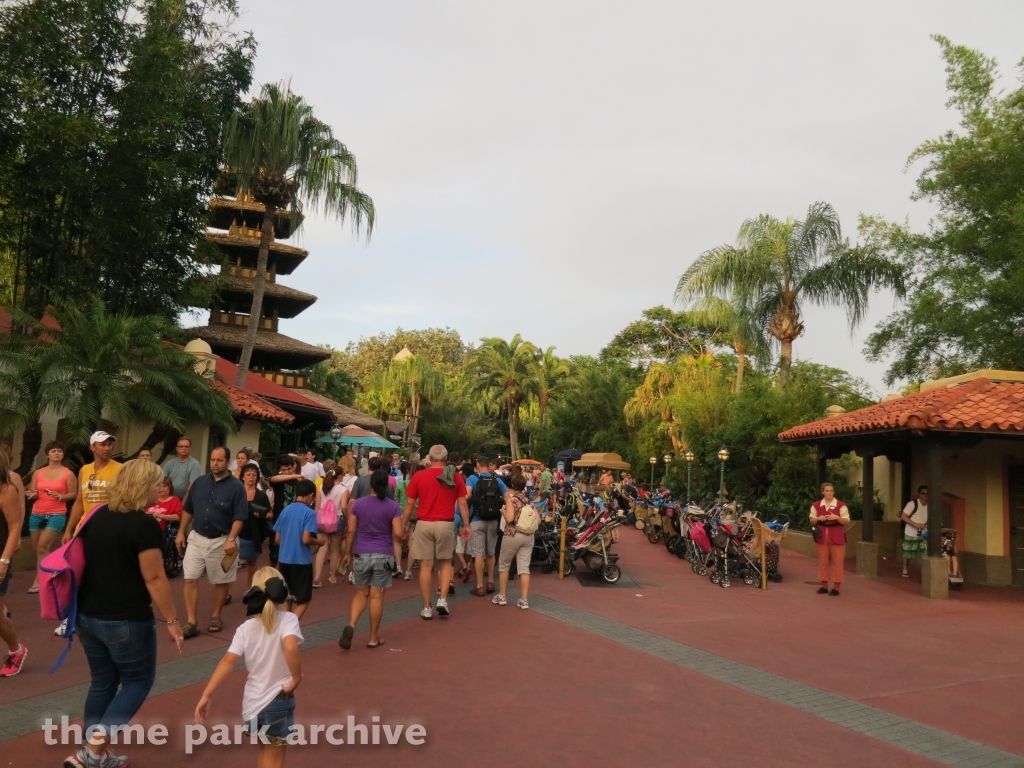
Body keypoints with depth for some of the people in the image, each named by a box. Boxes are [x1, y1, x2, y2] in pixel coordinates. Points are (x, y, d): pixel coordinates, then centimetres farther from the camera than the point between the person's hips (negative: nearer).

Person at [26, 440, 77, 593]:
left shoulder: (68, 473, -1)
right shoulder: (38, 473, 9)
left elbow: (73, 494, -1)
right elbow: (31, 493, 13)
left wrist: (60, 497, -18)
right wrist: (33, 494, -9)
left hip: (56, 515, -5)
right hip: (36, 514, 5)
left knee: (43, 547, -15)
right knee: (37, 548, 8)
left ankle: (39, 581, -9)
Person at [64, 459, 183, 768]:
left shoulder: (97, 516, 7)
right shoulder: (144, 525, -17)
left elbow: (84, 562, 16)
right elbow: (154, 578, -18)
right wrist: (171, 620, -11)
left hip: (88, 615, 7)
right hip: (126, 621, -7)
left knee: (101, 682, 19)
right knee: (138, 681, 10)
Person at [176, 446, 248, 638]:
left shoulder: (236, 486, -11)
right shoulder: (199, 482, 2)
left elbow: (239, 517, -14)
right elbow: (188, 510, 11)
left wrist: (231, 539, -23)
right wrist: (181, 533, 7)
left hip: (222, 541, -3)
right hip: (196, 538, 3)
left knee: (221, 581, 10)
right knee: (190, 579, -3)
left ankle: (215, 617, 27)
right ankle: (191, 623, 3)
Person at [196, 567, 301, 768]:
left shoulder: (245, 628, -1)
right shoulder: (287, 619, -13)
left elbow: (228, 661, -9)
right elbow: (291, 647, -32)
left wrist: (207, 695, -7)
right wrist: (296, 679, -20)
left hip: (252, 704, 5)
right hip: (278, 701, -4)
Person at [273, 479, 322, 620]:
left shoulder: (285, 510, 5)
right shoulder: (309, 513, -12)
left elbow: (278, 538, 10)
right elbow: (306, 539, -20)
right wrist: (319, 541, -1)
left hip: (284, 560, 6)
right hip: (301, 561, -6)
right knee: (303, 600, 6)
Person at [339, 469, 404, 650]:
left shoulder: (358, 503, -1)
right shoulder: (393, 506, -6)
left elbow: (351, 531, 1)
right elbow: (398, 534, -10)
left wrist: (347, 553, 12)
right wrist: (403, 533, 13)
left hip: (361, 554, 2)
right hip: (383, 556, -1)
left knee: (361, 594, 14)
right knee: (377, 597, 5)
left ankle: (351, 625, -8)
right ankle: (373, 637, 13)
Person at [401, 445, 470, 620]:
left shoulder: (419, 476, -1)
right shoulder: (455, 477, 1)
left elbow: (409, 504, 1)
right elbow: (462, 504, 1)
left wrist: (403, 524, 11)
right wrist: (466, 525, 8)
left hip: (424, 524, 0)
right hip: (446, 524, 1)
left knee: (426, 565, 6)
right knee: (446, 563, 18)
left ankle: (427, 608, 11)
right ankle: (443, 599, 5)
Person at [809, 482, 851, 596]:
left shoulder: (841, 505, -4)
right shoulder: (816, 505, 5)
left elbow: (847, 522, -4)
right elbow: (812, 521, 9)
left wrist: (836, 517, -21)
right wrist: (818, 518, -11)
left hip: (836, 536, -3)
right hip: (822, 536, 3)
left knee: (837, 562, -1)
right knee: (823, 561, 7)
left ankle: (836, 587, 6)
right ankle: (824, 585, 16)